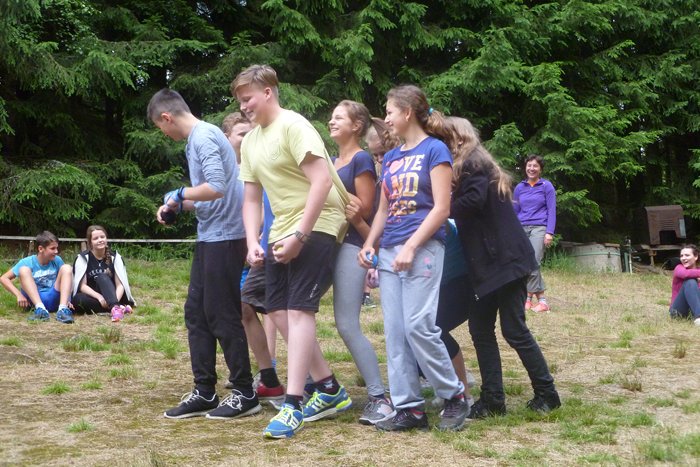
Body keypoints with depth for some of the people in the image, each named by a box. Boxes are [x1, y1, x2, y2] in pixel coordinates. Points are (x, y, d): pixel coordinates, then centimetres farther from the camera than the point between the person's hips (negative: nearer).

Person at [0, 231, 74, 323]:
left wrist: (67, 298, -5)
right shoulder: (27, 262, -6)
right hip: (33, 300, -2)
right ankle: (40, 309, -40)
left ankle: (63, 309, -36)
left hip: (53, 299, 2)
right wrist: (19, 295, -21)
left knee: (67, 268, -14)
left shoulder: (57, 260, 2)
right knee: (24, 270, -21)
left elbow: (65, 277, 13)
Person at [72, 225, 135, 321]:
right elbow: (82, 285, -10)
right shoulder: (83, 258, -4)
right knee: (78, 299, -34)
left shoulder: (114, 257, -3)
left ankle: (114, 307, -47)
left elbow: (120, 284, -11)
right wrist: (99, 297, -28)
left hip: (111, 296, 0)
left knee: (102, 277, -27)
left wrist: (115, 301, -33)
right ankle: (120, 308, -40)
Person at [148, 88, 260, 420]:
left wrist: (180, 194, -10)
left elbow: (216, 187, -24)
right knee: (196, 314, 11)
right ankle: (204, 391, 16)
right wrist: (178, 206, 13)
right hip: (209, 237, 10)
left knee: (222, 315, -3)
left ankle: (245, 393, 7)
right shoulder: (198, 138, 17)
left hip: (224, 238, -10)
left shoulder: (203, 137, -14)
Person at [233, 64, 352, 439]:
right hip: (282, 231, 9)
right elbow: (252, 199, 14)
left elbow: (322, 181, -22)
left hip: (316, 226, -9)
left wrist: (299, 236, -23)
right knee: (278, 311, 6)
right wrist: (252, 242, -2)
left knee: (298, 309, -14)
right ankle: (330, 390, 17)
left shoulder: (293, 126, -13)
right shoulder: (249, 142, 12)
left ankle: (292, 405, -12)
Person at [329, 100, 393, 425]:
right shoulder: (332, 162, 19)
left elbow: (364, 209, -10)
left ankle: (378, 398, -8)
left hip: (350, 245, -9)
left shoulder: (361, 160, -5)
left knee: (347, 325, -14)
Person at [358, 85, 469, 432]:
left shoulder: (434, 150, -3)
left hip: (422, 249, -7)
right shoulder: (391, 157, 17)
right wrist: (369, 245, 7)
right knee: (395, 332, 2)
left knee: (418, 326, -13)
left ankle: (454, 395, 3)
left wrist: (411, 247, -17)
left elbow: (441, 208, -10)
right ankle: (409, 407, 7)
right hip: (389, 252, 7)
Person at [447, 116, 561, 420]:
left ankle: (546, 393, 7)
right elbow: (470, 203, 16)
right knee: (480, 329, 7)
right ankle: (492, 399, 10)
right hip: (490, 263, 10)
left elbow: (473, 200, -26)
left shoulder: (472, 163, -10)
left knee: (514, 330, -4)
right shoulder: (476, 164, 20)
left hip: (504, 260, -10)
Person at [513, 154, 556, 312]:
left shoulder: (547, 186, 4)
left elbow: (551, 210, 1)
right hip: (522, 228, 4)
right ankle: (541, 300, 0)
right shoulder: (519, 187, 14)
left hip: (539, 228, -4)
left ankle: (528, 298, -11)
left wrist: (549, 233, -8)